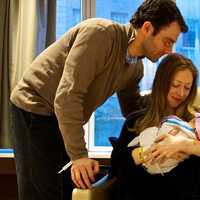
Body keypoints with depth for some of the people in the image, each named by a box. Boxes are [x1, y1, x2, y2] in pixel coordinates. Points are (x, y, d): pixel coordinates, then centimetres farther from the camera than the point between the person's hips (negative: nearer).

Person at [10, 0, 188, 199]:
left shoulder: (136, 68, 1)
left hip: (68, 117, 8)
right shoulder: (99, 33, -25)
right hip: (34, 107, -7)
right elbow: (67, 95, -30)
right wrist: (79, 155, -28)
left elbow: (132, 109, 15)